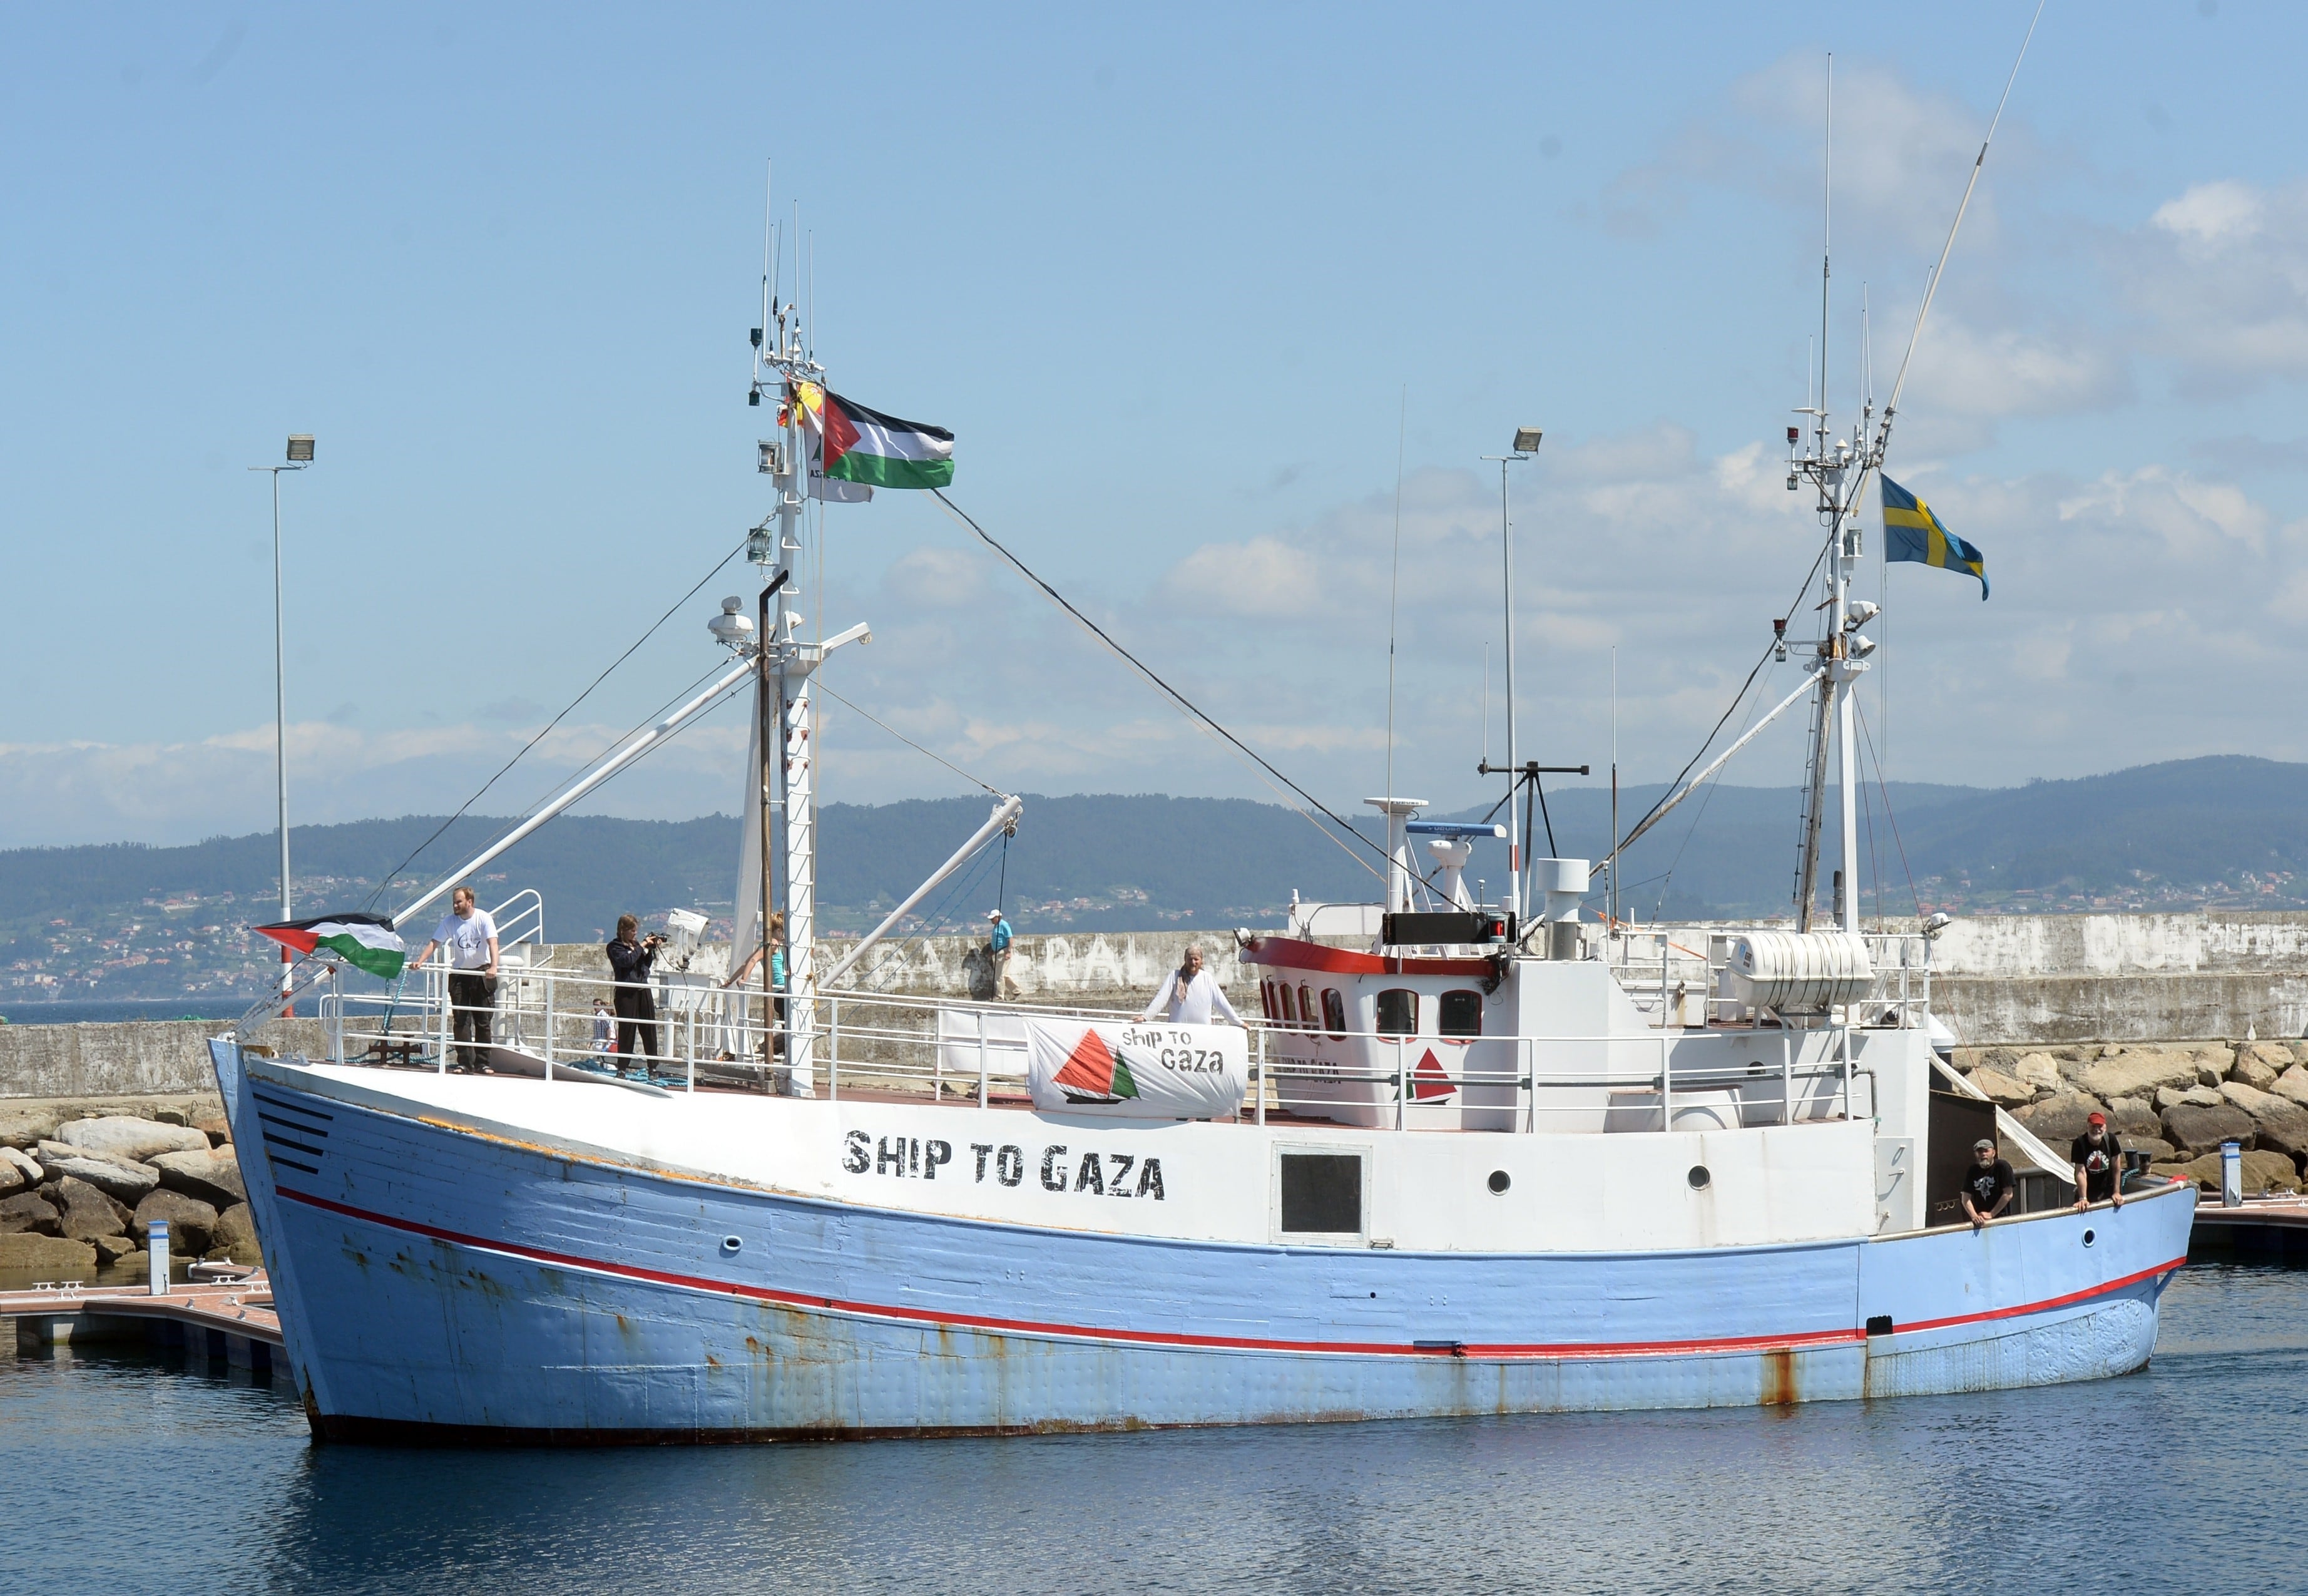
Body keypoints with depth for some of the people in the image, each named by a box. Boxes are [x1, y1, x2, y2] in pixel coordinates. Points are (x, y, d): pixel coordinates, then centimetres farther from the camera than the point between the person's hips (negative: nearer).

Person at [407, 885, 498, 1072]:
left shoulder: (483, 918, -9)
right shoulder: (449, 921, -1)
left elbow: (492, 942, -20)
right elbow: (434, 943, -3)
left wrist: (494, 967, -36)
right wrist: (420, 961, -20)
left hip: (482, 972, -2)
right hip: (459, 973, 2)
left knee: (483, 1021, 1)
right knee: (461, 1020, -6)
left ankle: (482, 1063, 8)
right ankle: (465, 1063, -6)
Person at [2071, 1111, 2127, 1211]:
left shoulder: (2111, 1139, -11)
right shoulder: (2080, 1143, -18)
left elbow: (2116, 1167, -5)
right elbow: (2081, 1172, -21)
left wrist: (2117, 1193, -7)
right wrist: (2083, 1199, -27)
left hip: (2108, 1189, 2)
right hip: (2088, 1191, -2)